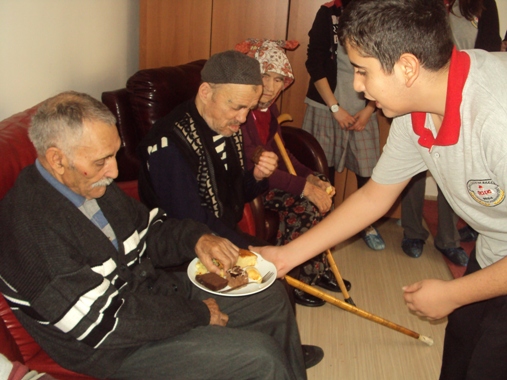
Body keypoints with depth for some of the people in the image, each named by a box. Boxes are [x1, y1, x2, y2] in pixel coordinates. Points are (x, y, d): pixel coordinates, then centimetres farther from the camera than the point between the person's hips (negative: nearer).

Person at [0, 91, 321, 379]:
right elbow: (104, 326, -27)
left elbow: (149, 230, 12)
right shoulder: (32, 228, -29)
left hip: (153, 289, 9)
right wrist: (197, 315, -17)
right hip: (115, 347, -8)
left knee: (272, 297, 11)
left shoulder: (89, 182, -2)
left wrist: (196, 238, -9)